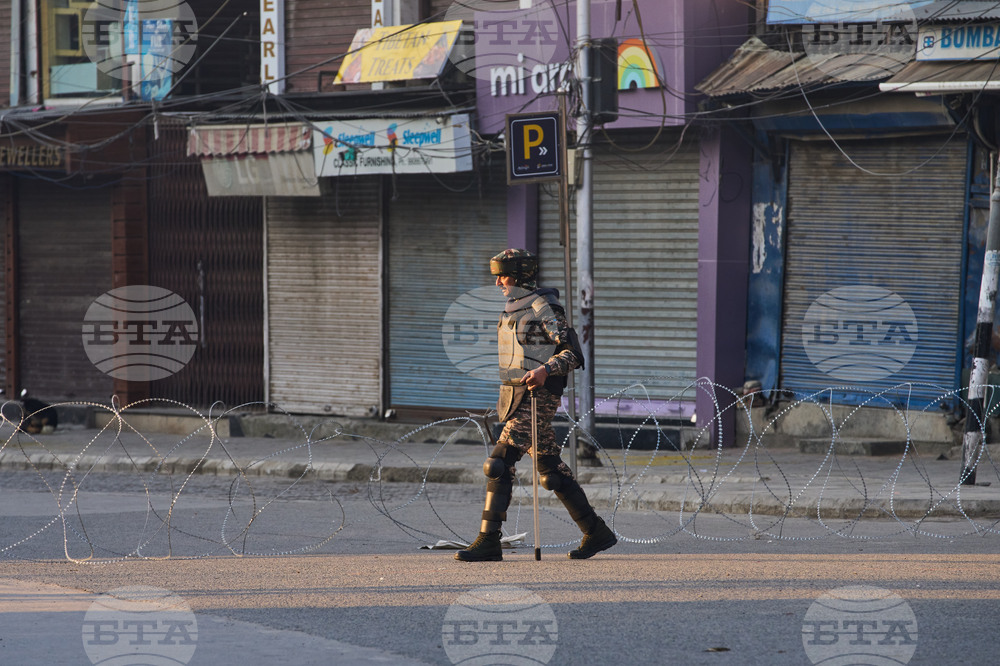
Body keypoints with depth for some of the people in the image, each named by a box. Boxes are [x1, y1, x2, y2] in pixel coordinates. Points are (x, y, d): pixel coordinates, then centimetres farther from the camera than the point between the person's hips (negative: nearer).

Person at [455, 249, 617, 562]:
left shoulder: (544, 308, -11)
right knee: (551, 470, 10)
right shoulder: (514, 308, 17)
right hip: (516, 398, 10)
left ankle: (488, 541, -12)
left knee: (499, 463, -14)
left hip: (536, 398, -10)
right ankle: (596, 533, 16)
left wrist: (545, 370, -29)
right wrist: (505, 398, 28)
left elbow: (573, 354, -13)